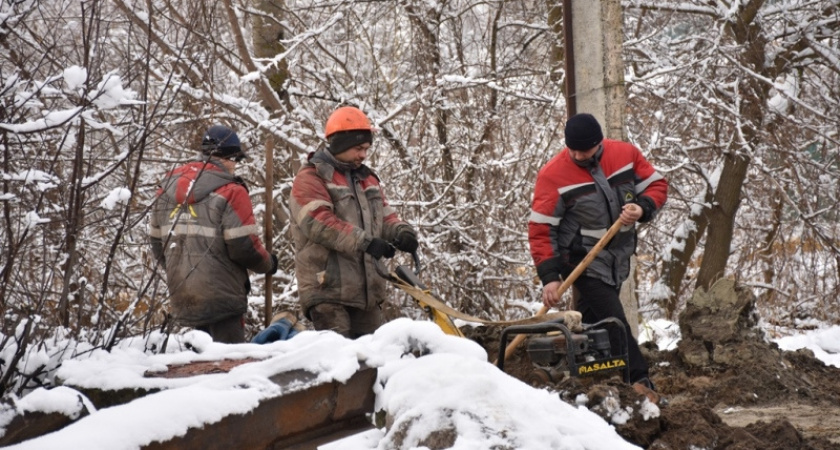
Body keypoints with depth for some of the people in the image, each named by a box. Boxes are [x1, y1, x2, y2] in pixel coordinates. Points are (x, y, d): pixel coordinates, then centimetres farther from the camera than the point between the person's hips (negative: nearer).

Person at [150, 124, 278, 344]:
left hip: (181, 295, 7)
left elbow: (157, 242, 14)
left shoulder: (167, 188, 8)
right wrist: (268, 264, 5)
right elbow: (244, 247, -15)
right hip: (221, 296, -7)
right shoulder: (230, 192, -13)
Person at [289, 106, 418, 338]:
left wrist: (401, 232, -7)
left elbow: (386, 217, 18)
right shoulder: (310, 178, -5)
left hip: (367, 289, 8)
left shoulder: (367, 179, 21)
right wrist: (364, 242, -28)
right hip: (328, 290, -8)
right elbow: (319, 223, -19)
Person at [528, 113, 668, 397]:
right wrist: (549, 276, -20)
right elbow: (540, 228, -14)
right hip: (582, 261, -5)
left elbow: (657, 185, 6)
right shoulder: (553, 176, -16)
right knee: (614, 322, -13)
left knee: (591, 320, 13)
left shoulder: (626, 154, -4)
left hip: (618, 258, 5)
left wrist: (642, 208, -17)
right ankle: (640, 382, -11)